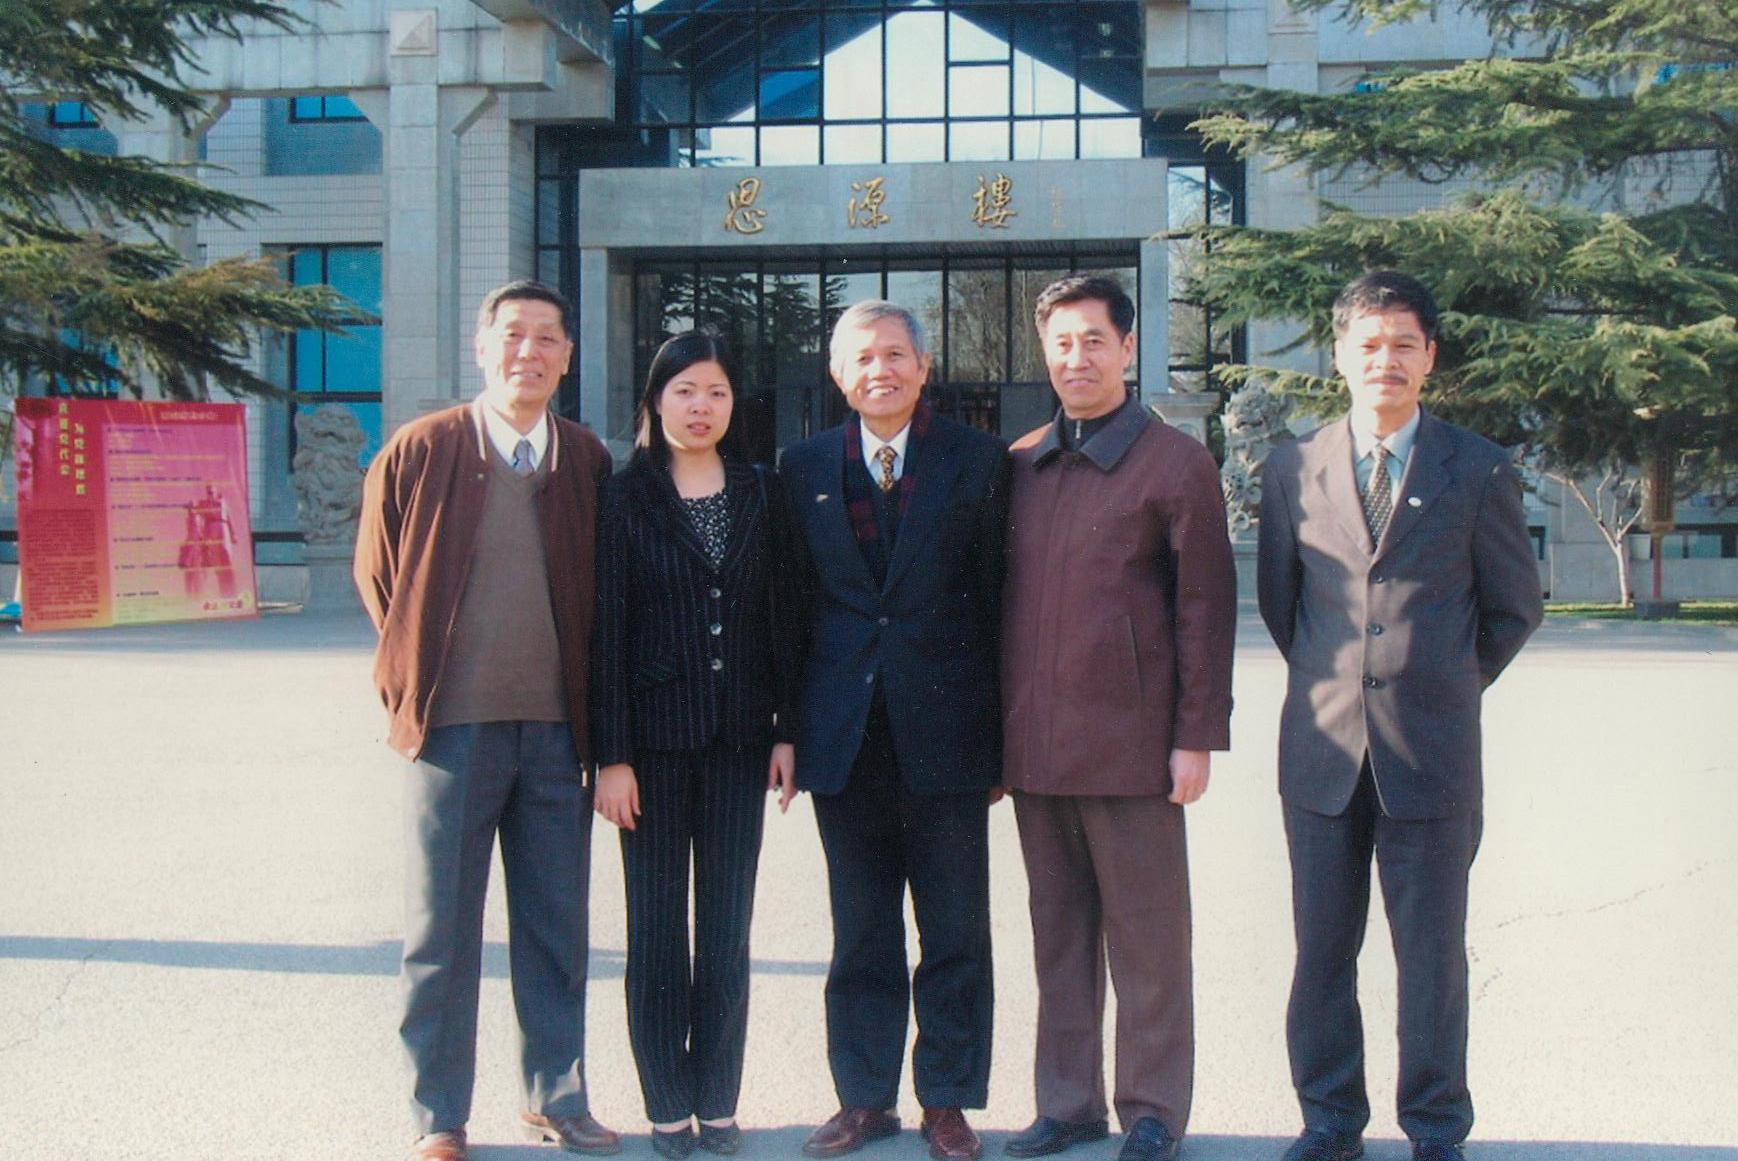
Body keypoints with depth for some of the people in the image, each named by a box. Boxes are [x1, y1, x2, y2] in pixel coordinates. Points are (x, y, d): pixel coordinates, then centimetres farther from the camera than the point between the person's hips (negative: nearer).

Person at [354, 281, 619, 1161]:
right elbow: (377, 570, 7)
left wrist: (587, 695, 8)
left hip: (556, 727, 3)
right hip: (453, 726, -2)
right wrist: (414, 678, 3)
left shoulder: (588, 462, 5)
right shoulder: (419, 451, -3)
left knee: (556, 925, 11)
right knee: (441, 931, 5)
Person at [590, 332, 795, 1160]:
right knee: (657, 927, 5)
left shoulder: (759, 495, 7)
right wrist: (611, 755, -10)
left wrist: (787, 728, 1)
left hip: (738, 738, 3)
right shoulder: (625, 500, -2)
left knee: (728, 927, 8)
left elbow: (781, 617, 8)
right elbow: (605, 632, -5)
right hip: (655, 736, -2)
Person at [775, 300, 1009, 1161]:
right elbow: (798, 600, 8)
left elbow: (996, 595, 0)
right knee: (860, 930, 11)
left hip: (944, 729, -2)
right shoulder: (805, 468, 8)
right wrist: (794, 729, 4)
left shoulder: (978, 460, 1)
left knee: (954, 931, 7)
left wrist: (1000, 726, -4)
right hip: (844, 734, 2)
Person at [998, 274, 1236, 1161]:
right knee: (1058, 934, 13)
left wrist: (1198, 737, -9)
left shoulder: (1175, 464, -3)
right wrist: (998, 731, 12)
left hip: (1129, 742, -5)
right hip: (1033, 745, 5)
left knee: (1145, 937, 5)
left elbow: (1206, 606, -4)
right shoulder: (1019, 465, 11)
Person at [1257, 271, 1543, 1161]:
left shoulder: (1479, 472, 1)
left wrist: (1444, 688, 11)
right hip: (1322, 748, 2)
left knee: (1432, 955, 5)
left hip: (1431, 751, -2)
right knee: (1322, 950, 9)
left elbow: (1514, 607, 10)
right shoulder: (1293, 469, 5)